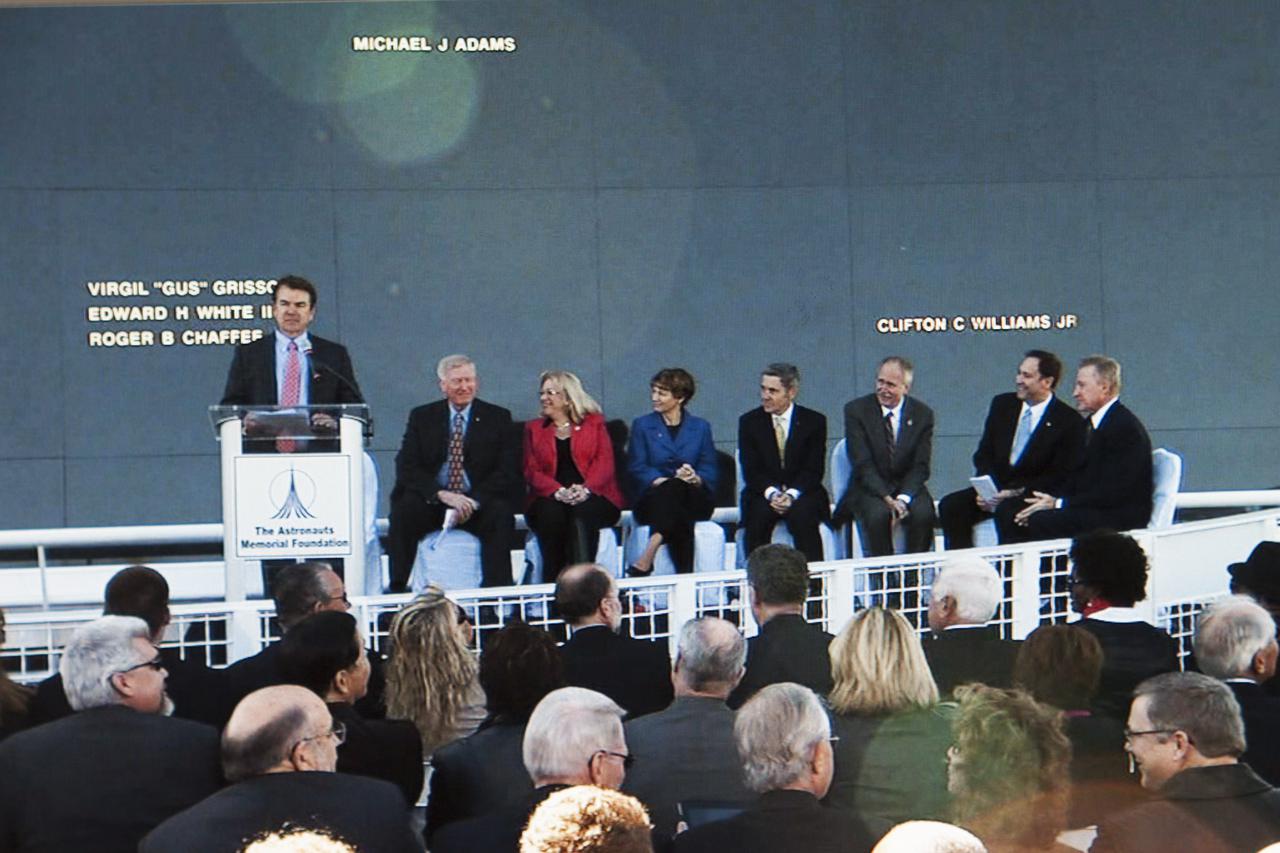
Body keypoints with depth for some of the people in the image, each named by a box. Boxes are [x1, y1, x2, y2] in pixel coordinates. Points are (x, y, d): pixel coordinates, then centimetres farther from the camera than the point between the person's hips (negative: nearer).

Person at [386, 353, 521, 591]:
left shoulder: (498, 418, 6)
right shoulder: (421, 417, 9)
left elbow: (508, 472, -2)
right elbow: (406, 468, -2)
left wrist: (474, 501, -18)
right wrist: (443, 494, -19)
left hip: (479, 504, -1)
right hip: (431, 501, 1)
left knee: (500, 514, -31)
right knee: (403, 511, -28)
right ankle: (397, 589, -25)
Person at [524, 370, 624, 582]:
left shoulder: (595, 423, 17)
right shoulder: (534, 428, 22)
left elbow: (605, 463, 2)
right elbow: (531, 471, 7)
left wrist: (585, 489, -19)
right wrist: (558, 491, -14)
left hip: (592, 498, -1)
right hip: (549, 499, 1)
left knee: (581, 512, -36)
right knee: (551, 513, -34)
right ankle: (552, 584, -35)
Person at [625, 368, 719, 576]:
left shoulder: (700, 427, 15)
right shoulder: (642, 425, 13)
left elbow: (711, 471, 6)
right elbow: (636, 468, 0)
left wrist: (696, 478, -18)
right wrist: (661, 480, -19)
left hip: (695, 499, 1)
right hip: (652, 499, -1)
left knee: (679, 488, -36)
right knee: (672, 487, -36)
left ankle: (646, 558, -48)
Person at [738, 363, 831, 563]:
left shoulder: (814, 421, 3)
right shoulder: (749, 422, 6)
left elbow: (814, 470, -3)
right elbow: (751, 471, -1)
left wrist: (792, 494, -21)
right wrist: (771, 493, -20)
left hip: (802, 495, -1)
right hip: (763, 495, 1)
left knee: (802, 515, -32)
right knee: (758, 516, -31)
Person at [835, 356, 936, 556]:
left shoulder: (922, 414, 2)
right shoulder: (856, 410, -4)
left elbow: (920, 466, -2)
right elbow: (862, 465, -10)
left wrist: (903, 498, -19)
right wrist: (887, 498, -22)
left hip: (908, 487, 2)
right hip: (868, 488, -2)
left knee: (923, 513, -29)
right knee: (878, 514, -34)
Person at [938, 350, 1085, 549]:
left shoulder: (1069, 421, -5)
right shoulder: (1002, 404, 10)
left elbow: (1059, 476, -9)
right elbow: (983, 454, 11)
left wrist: (1016, 493, -19)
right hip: (994, 489, 5)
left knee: (1007, 511, -37)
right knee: (950, 505, -19)